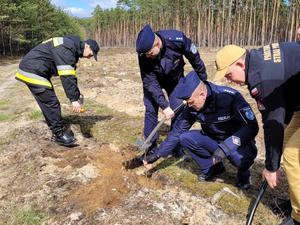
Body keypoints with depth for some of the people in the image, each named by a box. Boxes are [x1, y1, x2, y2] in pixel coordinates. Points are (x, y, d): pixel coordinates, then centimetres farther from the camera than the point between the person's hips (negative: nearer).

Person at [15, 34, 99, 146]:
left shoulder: (72, 49, 12)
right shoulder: (66, 48, -21)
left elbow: (71, 76, 15)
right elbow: (66, 77, -28)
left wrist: (76, 97, 13)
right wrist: (74, 99, -27)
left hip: (37, 71, 10)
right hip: (32, 72, -10)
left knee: (49, 103, 12)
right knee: (51, 104, -9)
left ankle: (56, 133, 20)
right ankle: (59, 135, 0)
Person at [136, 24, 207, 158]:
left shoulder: (178, 39, -35)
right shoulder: (144, 54, -33)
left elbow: (195, 58, -17)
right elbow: (150, 82, -28)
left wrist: (203, 81, -6)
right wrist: (164, 105, -31)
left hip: (175, 79, 1)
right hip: (154, 80, 0)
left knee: (177, 111, -3)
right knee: (151, 111, -5)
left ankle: (177, 147, 12)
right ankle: (151, 148, 9)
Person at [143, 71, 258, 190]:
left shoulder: (230, 97, -26)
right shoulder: (192, 108, -10)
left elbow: (252, 127, -26)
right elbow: (177, 131, -1)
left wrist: (226, 147, -37)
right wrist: (158, 154, -5)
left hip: (239, 142, -4)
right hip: (213, 141, 5)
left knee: (241, 157, -38)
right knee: (184, 137, -18)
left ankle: (243, 173, 2)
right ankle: (213, 168, 4)